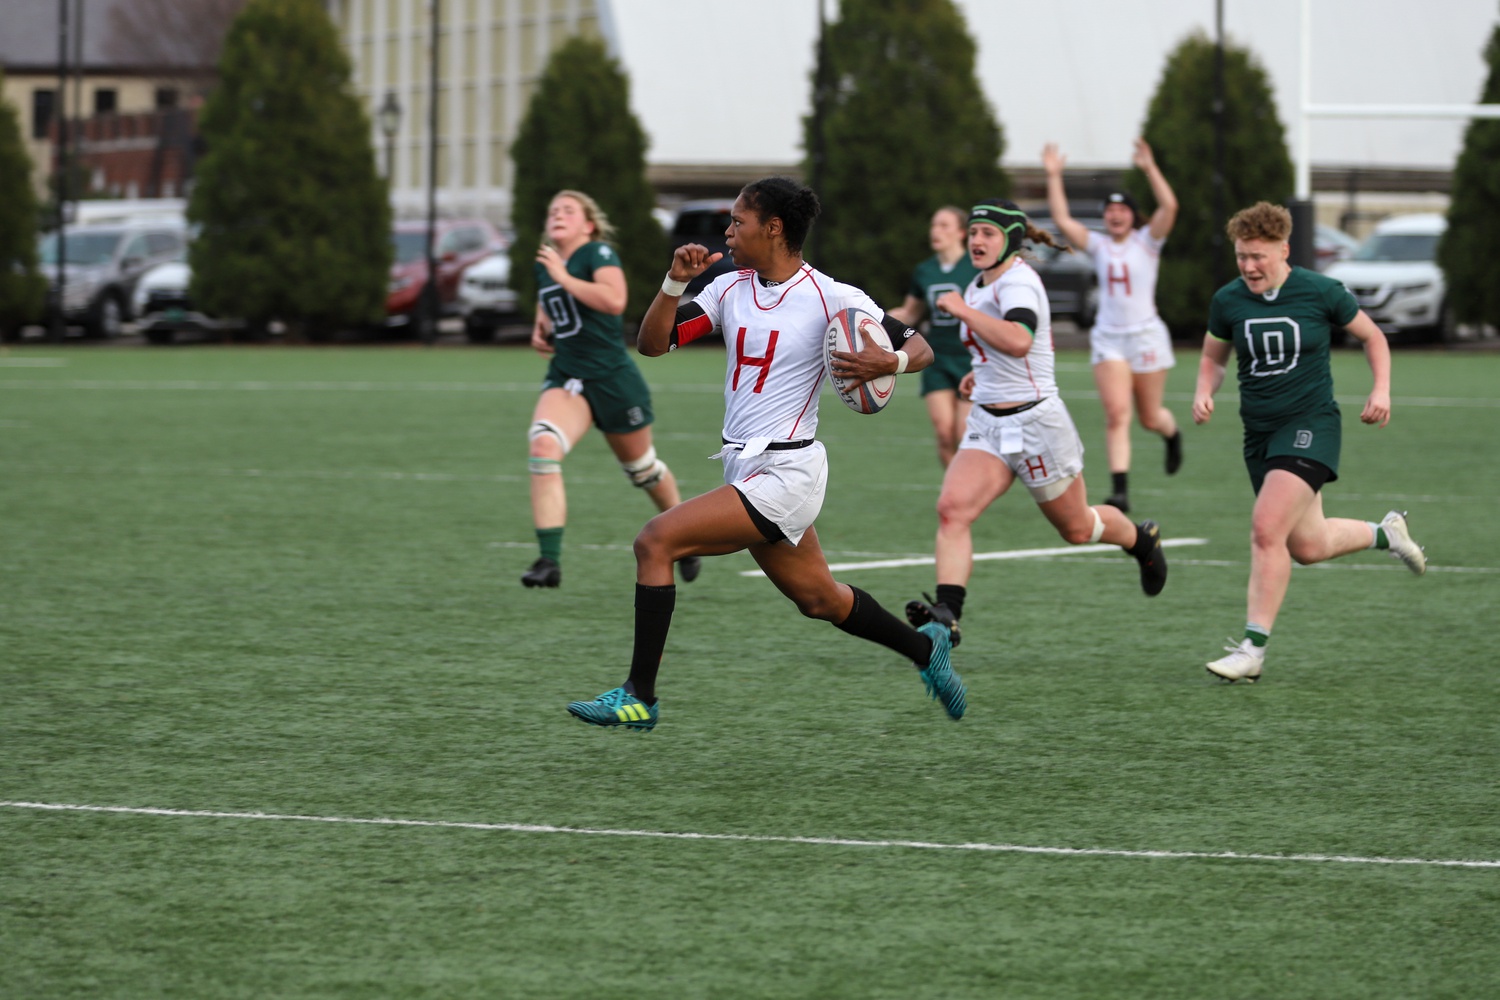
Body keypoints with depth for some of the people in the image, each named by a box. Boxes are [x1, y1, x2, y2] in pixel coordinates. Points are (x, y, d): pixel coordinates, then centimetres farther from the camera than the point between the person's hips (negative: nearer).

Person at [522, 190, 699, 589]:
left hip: (612, 376, -4)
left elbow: (614, 300, -30)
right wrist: (540, 330, 9)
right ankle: (549, 560, -28)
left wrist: (563, 276, -25)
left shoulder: (598, 253, -11)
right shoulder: (544, 265, 9)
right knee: (543, 445, -25)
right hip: (566, 378, 4)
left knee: (640, 467, 13)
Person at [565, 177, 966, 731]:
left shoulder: (831, 298, -11)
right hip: (747, 468, 8)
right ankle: (925, 647, 44)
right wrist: (676, 281, -12)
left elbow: (920, 347, -5)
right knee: (818, 598, 22)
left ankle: (639, 696, -13)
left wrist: (889, 362, -27)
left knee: (656, 540, -18)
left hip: (784, 473, -8)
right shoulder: (730, 289, 7)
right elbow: (652, 343, 3)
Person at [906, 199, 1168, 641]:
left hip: (1035, 420, -7)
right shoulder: (978, 287, 9)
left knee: (1077, 529, 12)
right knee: (952, 508, -19)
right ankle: (947, 612, -28)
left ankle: (1142, 540, 44)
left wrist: (964, 310, -34)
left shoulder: (1017, 281, -18)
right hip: (986, 424, 7)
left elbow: (1018, 341, -40)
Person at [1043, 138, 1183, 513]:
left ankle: (1172, 434, 48)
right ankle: (1119, 490, -17)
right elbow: (1062, 219, 0)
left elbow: (1169, 206, -17)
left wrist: (1149, 169, -23)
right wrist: (1054, 177, -5)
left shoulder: (1147, 241, -1)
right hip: (1108, 338, 2)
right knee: (1116, 414, -13)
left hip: (1146, 335, -2)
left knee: (1150, 418, 10)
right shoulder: (1098, 245, 7)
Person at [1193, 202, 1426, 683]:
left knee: (1266, 528, -22)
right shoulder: (1227, 301, -1)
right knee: (1307, 546, 12)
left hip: (1310, 425, -5)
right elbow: (1213, 357, 16)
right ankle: (1385, 533, 42)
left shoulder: (1321, 292, -9)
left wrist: (1381, 390, -7)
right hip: (1259, 432, 5)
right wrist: (1203, 392, -5)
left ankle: (1253, 647, -17)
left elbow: (1372, 337, 6)